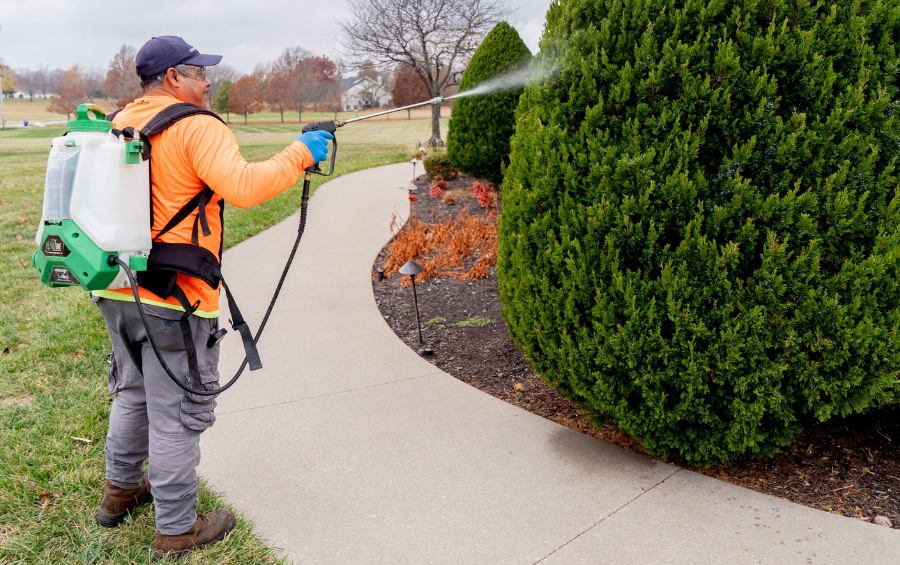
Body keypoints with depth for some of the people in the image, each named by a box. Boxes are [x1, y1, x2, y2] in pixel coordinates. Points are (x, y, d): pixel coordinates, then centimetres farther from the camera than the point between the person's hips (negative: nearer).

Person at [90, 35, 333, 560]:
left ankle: (120, 491, 43)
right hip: (173, 299, -8)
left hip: (117, 290, 9)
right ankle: (177, 530, 16)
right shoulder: (197, 127, -13)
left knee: (132, 394, 25)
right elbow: (243, 186, -27)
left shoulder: (120, 123, 12)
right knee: (177, 414, 3)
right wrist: (301, 154, -16)